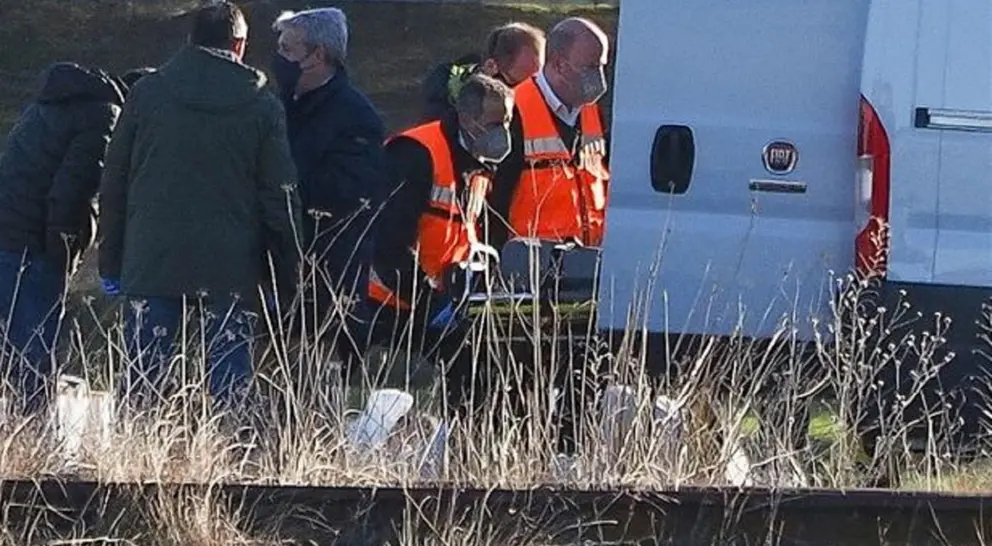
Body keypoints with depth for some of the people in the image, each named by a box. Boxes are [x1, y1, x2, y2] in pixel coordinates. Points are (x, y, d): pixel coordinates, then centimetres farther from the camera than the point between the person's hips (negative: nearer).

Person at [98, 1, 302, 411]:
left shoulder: (148, 93, 5)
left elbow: (114, 182, 7)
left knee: (142, 371, 3)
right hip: (230, 267, -1)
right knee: (229, 378, 1)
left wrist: (111, 257, 12)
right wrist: (286, 273, 7)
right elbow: (280, 195, 2)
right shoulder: (261, 105, 1)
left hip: (151, 260, 1)